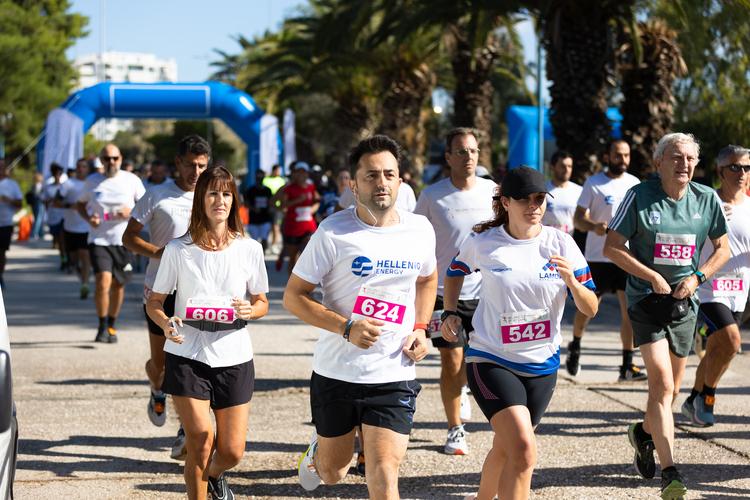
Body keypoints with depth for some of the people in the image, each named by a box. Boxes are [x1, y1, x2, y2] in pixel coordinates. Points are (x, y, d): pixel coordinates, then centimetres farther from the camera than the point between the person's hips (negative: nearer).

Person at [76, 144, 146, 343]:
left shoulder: (132, 180, 2)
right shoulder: (92, 181, 5)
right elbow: (80, 204, 17)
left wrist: (132, 211, -15)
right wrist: (88, 218, -4)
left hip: (124, 241, 1)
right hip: (99, 239, -1)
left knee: (118, 284, 10)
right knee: (103, 281, -17)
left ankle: (111, 326, 28)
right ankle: (102, 327, -4)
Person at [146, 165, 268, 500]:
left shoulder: (249, 249, 3)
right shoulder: (178, 250, -1)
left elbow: (262, 302, 12)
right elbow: (154, 302, 6)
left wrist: (250, 310, -12)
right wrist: (165, 323, -16)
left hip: (234, 358, 2)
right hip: (187, 356, -2)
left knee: (232, 452, 3)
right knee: (200, 437, -17)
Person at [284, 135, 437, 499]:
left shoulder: (420, 230, 0)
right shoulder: (334, 232, -12)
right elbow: (293, 296, -8)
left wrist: (421, 328, 4)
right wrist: (347, 328, -22)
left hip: (395, 377, 1)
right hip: (336, 372, -1)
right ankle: (318, 451, 53)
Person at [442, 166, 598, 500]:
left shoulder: (560, 244, -4)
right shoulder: (482, 242, -7)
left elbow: (590, 309, -4)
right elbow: (456, 272, 16)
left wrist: (571, 281, -22)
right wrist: (450, 312, 3)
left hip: (542, 364, 4)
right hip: (490, 360, -4)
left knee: (505, 448, 19)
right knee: (523, 450, -22)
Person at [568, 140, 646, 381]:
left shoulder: (634, 183, 9)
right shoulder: (593, 183, -3)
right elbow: (579, 218, -6)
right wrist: (594, 227, -26)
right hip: (597, 257, -3)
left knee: (630, 309, -6)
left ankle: (627, 366, -4)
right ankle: (575, 347, 36)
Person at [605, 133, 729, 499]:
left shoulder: (706, 199, 1)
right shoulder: (640, 196, -9)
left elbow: (722, 249, 12)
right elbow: (612, 247, -7)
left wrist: (697, 277, -5)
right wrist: (653, 277, -14)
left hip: (684, 303, 4)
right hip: (646, 300, -4)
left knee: (671, 389, 14)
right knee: (662, 383, -16)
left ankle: (644, 433, 45)